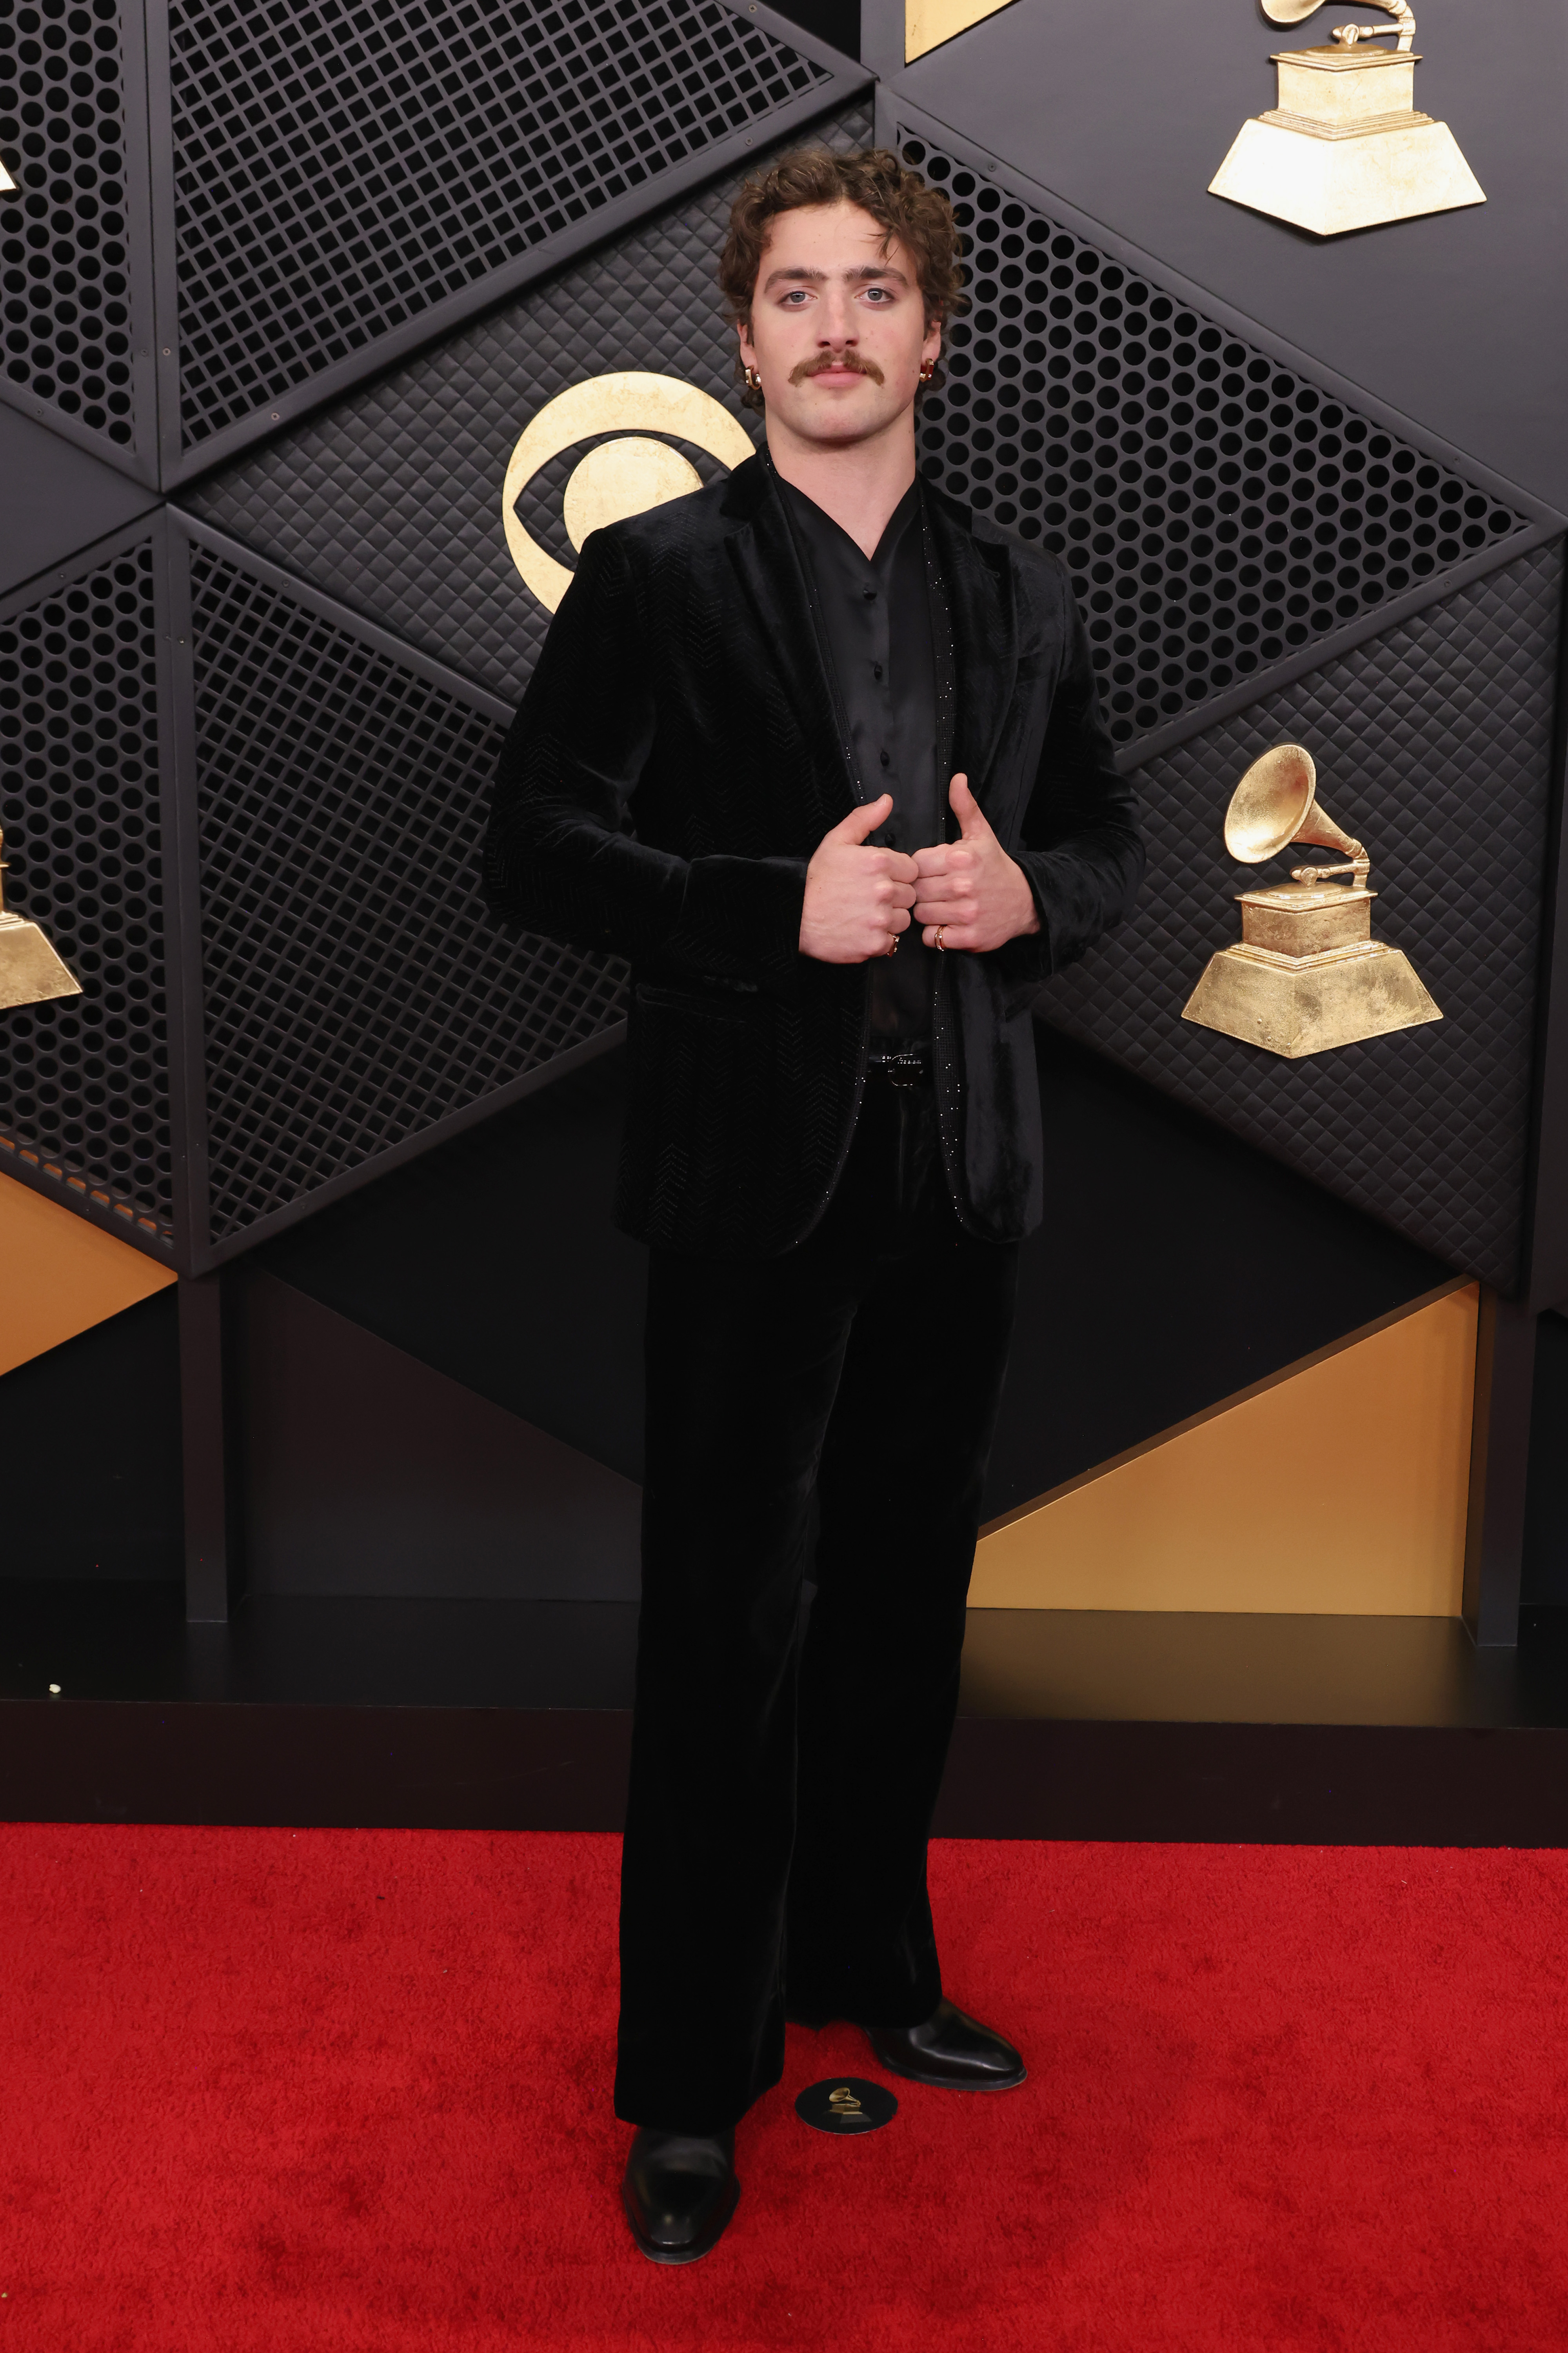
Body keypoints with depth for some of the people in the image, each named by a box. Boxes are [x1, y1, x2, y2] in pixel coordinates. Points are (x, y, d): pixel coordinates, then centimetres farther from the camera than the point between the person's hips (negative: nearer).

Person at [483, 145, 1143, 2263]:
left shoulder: (1020, 596, 10)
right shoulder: (652, 576, -3)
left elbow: (1107, 839, 16)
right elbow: (533, 850, -8)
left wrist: (1028, 890, -8)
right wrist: (776, 910, -21)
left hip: (960, 1169, 5)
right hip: (756, 1170, -4)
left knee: (904, 1598, 16)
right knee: (727, 1629, 3)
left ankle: (870, 1967, 37)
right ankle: (693, 2079, 20)